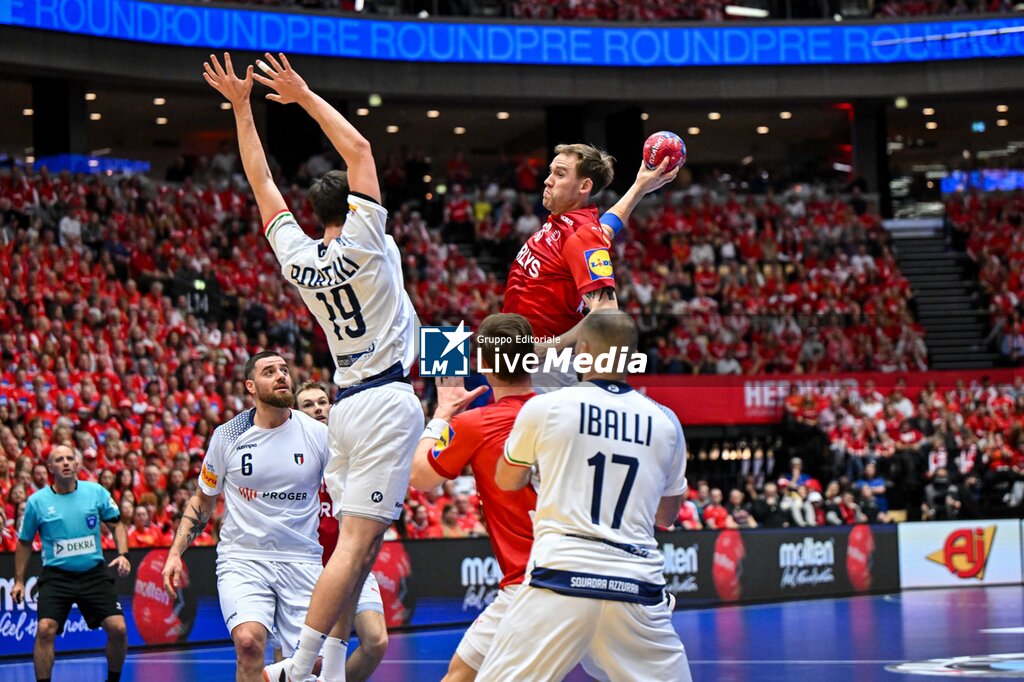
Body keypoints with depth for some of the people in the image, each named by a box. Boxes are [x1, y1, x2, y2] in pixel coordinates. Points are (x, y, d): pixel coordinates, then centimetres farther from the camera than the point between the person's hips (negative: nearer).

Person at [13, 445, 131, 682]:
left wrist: (123, 554, -5)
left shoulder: (96, 492, -1)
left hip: (94, 573, 1)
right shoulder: (37, 502, -2)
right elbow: (25, 542, 10)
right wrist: (19, 581, 8)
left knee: (118, 628, -9)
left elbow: (116, 524, 11)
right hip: (56, 575, -1)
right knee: (45, 629, -20)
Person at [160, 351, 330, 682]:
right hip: (242, 558, -1)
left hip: (302, 561, 1)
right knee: (249, 641, -26)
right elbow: (203, 499, 13)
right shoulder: (226, 436, 1)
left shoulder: (318, 434, -1)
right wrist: (175, 553, 4)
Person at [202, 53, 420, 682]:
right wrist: (304, 96, 1)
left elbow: (263, 183, 17)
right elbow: (359, 148, -5)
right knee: (356, 542, -11)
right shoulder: (364, 242, -8)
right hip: (388, 399, -7)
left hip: (346, 404, 7)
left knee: (362, 543, 10)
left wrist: (242, 107, 20)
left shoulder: (298, 255, 7)